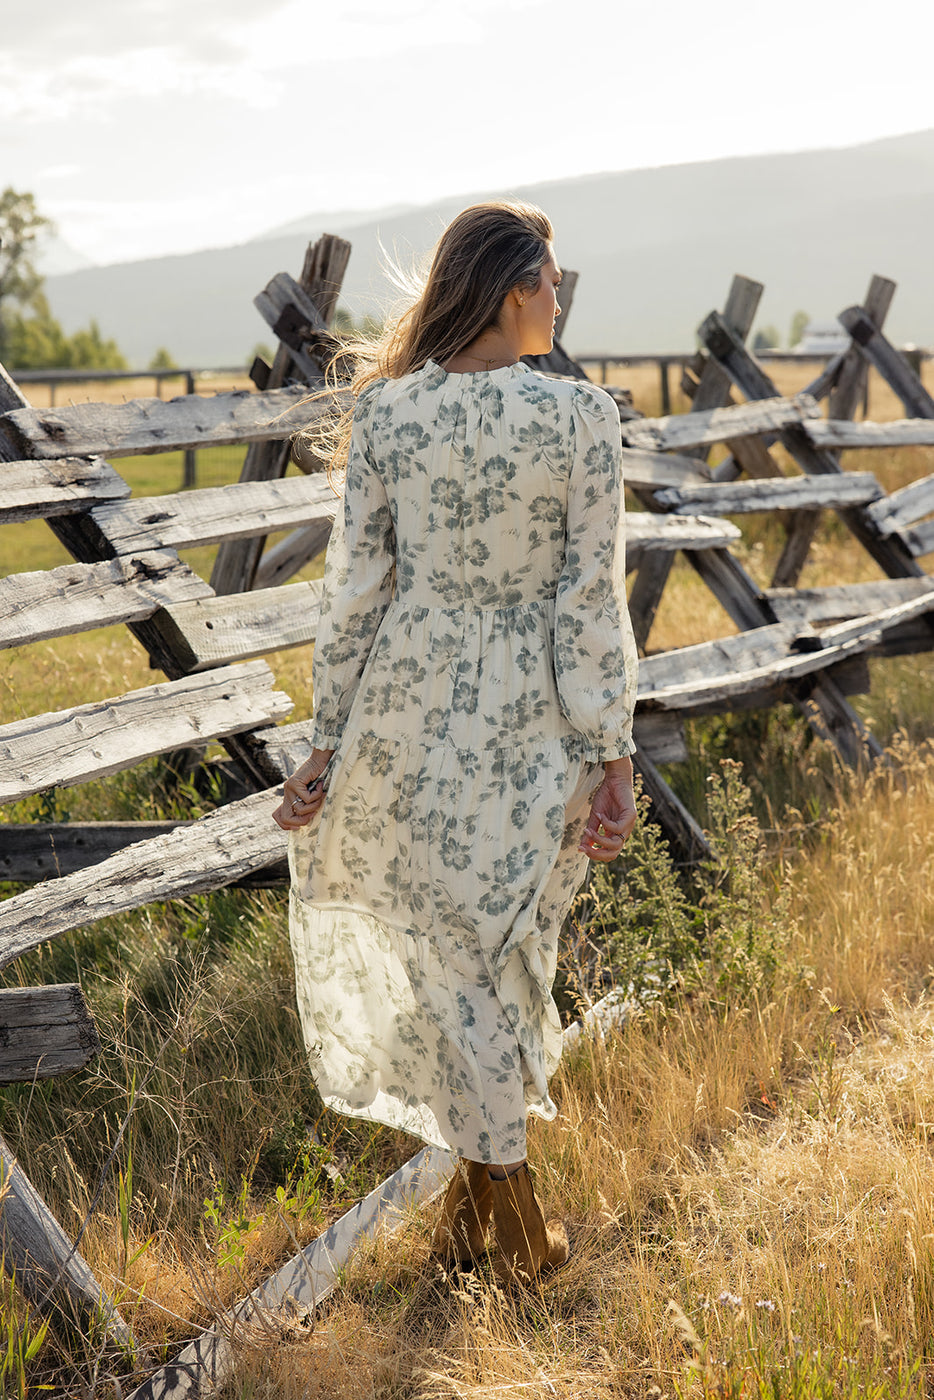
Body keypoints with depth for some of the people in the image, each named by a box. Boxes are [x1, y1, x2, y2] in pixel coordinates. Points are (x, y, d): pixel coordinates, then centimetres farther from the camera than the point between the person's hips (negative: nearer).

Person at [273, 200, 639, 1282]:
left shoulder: (384, 410, -6)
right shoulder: (583, 418, -12)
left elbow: (356, 583, -3)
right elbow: (591, 603, -11)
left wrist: (332, 738, 5)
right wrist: (611, 758, -5)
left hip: (411, 698, 1)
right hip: (534, 713, -1)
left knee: (449, 951, 14)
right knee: (503, 946, 17)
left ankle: (494, 1180, 24)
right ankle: (491, 1172, 32)